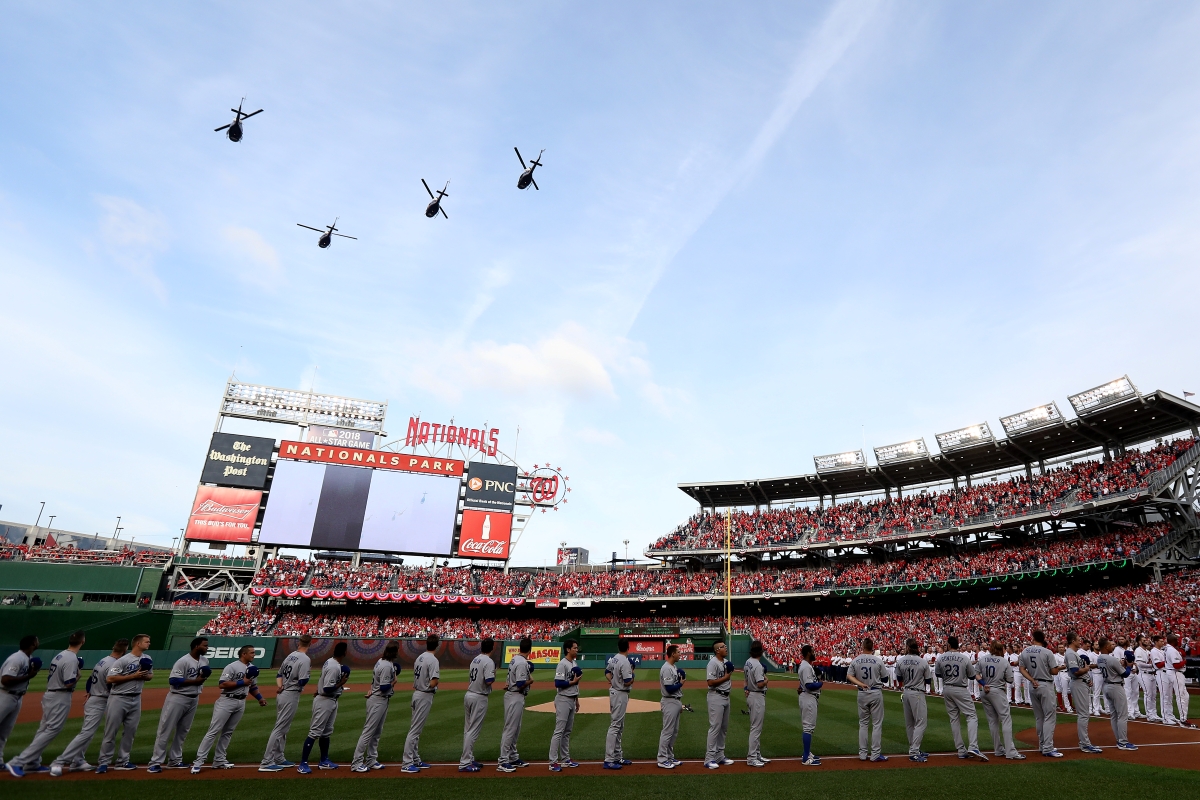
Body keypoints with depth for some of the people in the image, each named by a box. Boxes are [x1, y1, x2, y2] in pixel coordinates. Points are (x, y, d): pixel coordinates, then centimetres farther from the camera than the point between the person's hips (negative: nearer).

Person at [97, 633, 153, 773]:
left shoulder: (147, 659, 5)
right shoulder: (123, 660, -15)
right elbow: (110, 679, -18)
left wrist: (145, 676, -9)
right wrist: (133, 676, -22)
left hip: (136, 699, 6)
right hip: (119, 699, -6)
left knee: (130, 731, 9)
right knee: (111, 731, 0)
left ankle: (122, 761, 19)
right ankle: (104, 762, 12)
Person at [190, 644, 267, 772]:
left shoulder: (252, 668, 11)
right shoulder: (232, 667, -13)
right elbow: (221, 685, -19)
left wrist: (260, 698, 9)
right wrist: (242, 682, -20)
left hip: (241, 703, 7)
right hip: (227, 701, -7)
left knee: (228, 732, 12)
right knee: (214, 731, -5)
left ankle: (219, 761, 20)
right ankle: (199, 760, 1)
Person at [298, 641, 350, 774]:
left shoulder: (330, 661, 5)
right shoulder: (335, 668, -25)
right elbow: (327, 689, -26)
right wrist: (341, 683, -17)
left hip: (331, 701, 10)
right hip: (324, 702, -10)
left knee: (327, 732, 17)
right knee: (315, 732, -5)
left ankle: (324, 761, 26)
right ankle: (303, 764, 1)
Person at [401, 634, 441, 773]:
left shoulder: (419, 658, 8)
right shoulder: (433, 660, -19)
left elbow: (415, 678, 14)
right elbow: (432, 683, -24)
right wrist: (438, 676, -6)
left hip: (416, 694, 9)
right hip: (425, 696, -9)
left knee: (416, 729, 17)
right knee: (414, 730, -4)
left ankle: (416, 760, 27)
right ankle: (407, 764, 2)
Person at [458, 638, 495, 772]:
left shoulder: (475, 659, 9)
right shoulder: (489, 662, -16)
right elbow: (489, 681, -25)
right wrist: (494, 676, -5)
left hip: (469, 695, 8)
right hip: (479, 698, -8)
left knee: (468, 729, 15)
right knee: (473, 730, -3)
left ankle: (470, 759, 25)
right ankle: (464, 763, -2)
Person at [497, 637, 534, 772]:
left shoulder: (515, 659, 9)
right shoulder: (522, 663, -21)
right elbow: (521, 684, -24)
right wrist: (531, 680, -8)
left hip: (512, 696, 10)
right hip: (516, 697, -10)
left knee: (516, 729, 18)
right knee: (510, 729, -4)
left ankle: (513, 758, 27)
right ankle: (503, 762, 1)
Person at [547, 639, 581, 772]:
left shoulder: (574, 663, 12)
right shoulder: (562, 664, -17)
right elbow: (558, 684, -22)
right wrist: (573, 681, -18)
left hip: (572, 700, 9)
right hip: (563, 700, -9)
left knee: (567, 731, 15)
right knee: (559, 731, -6)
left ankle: (565, 759, 23)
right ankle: (553, 762, -2)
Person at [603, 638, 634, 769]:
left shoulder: (613, 659, 6)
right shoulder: (625, 662, -21)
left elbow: (607, 671, 20)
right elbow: (627, 682, -22)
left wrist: (612, 680, 6)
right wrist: (632, 675, -3)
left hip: (613, 692, 9)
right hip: (621, 695, -9)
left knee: (619, 727, 17)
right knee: (615, 726, -6)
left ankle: (618, 757, 24)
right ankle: (609, 760, -3)